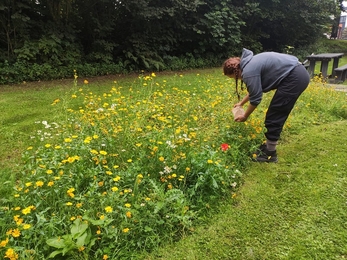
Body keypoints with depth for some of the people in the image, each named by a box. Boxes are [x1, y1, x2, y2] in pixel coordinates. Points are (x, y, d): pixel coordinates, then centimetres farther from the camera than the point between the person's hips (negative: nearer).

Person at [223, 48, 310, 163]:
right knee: (276, 115, 16)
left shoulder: (248, 71, -16)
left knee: (273, 116, -2)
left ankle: (270, 154, 8)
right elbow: (254, 90, 29)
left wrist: (245, 116, 6)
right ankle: (269, 146, 27)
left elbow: (255, 98, -9)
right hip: (299, 74, 10)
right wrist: (241, 103, 36)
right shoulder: (250, 63, 15)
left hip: (294, 78, -10)